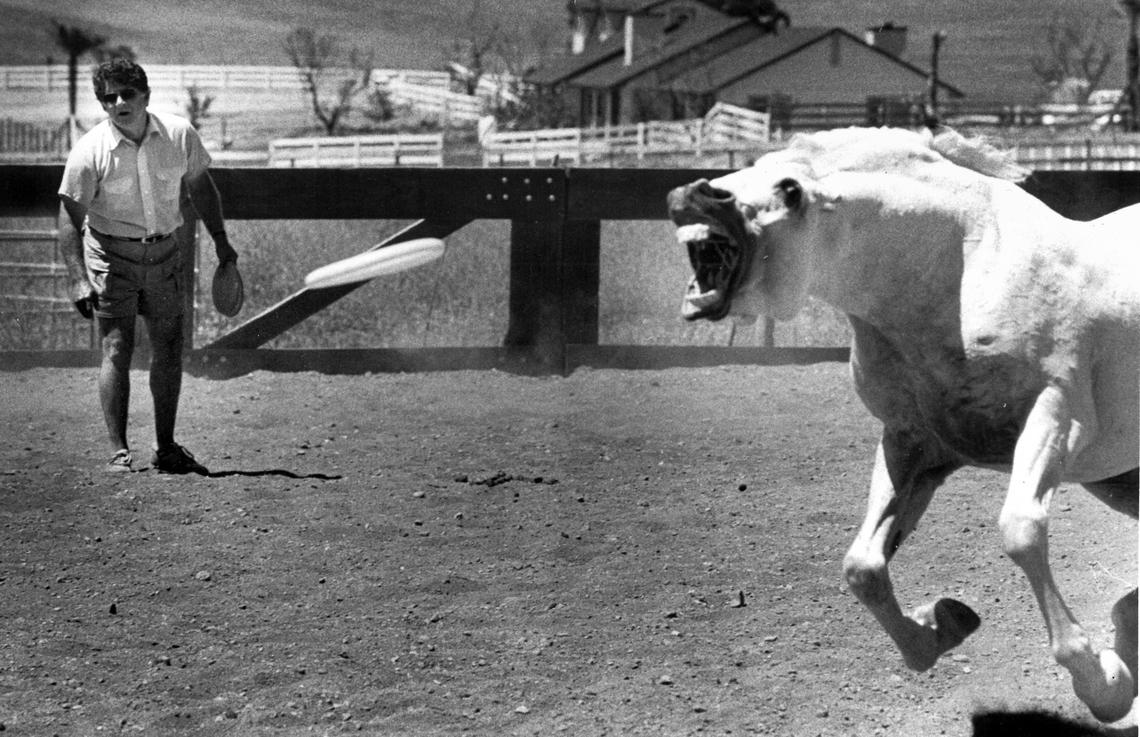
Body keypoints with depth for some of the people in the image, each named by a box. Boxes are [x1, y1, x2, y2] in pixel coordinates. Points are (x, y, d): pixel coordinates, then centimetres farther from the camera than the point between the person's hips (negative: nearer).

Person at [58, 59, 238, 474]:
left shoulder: (179, 135, -7)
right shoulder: (89, 152, -16)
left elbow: (199, 186, 11)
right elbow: (70, 218, -14)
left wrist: (220, 239, 12)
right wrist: (79, 281, -22)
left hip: (164, 252, 4)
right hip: (111, 256, -4)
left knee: (169, 352, 6)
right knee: (117, 351, -10)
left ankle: (166, 449, 18)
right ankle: (119, 452, -6)